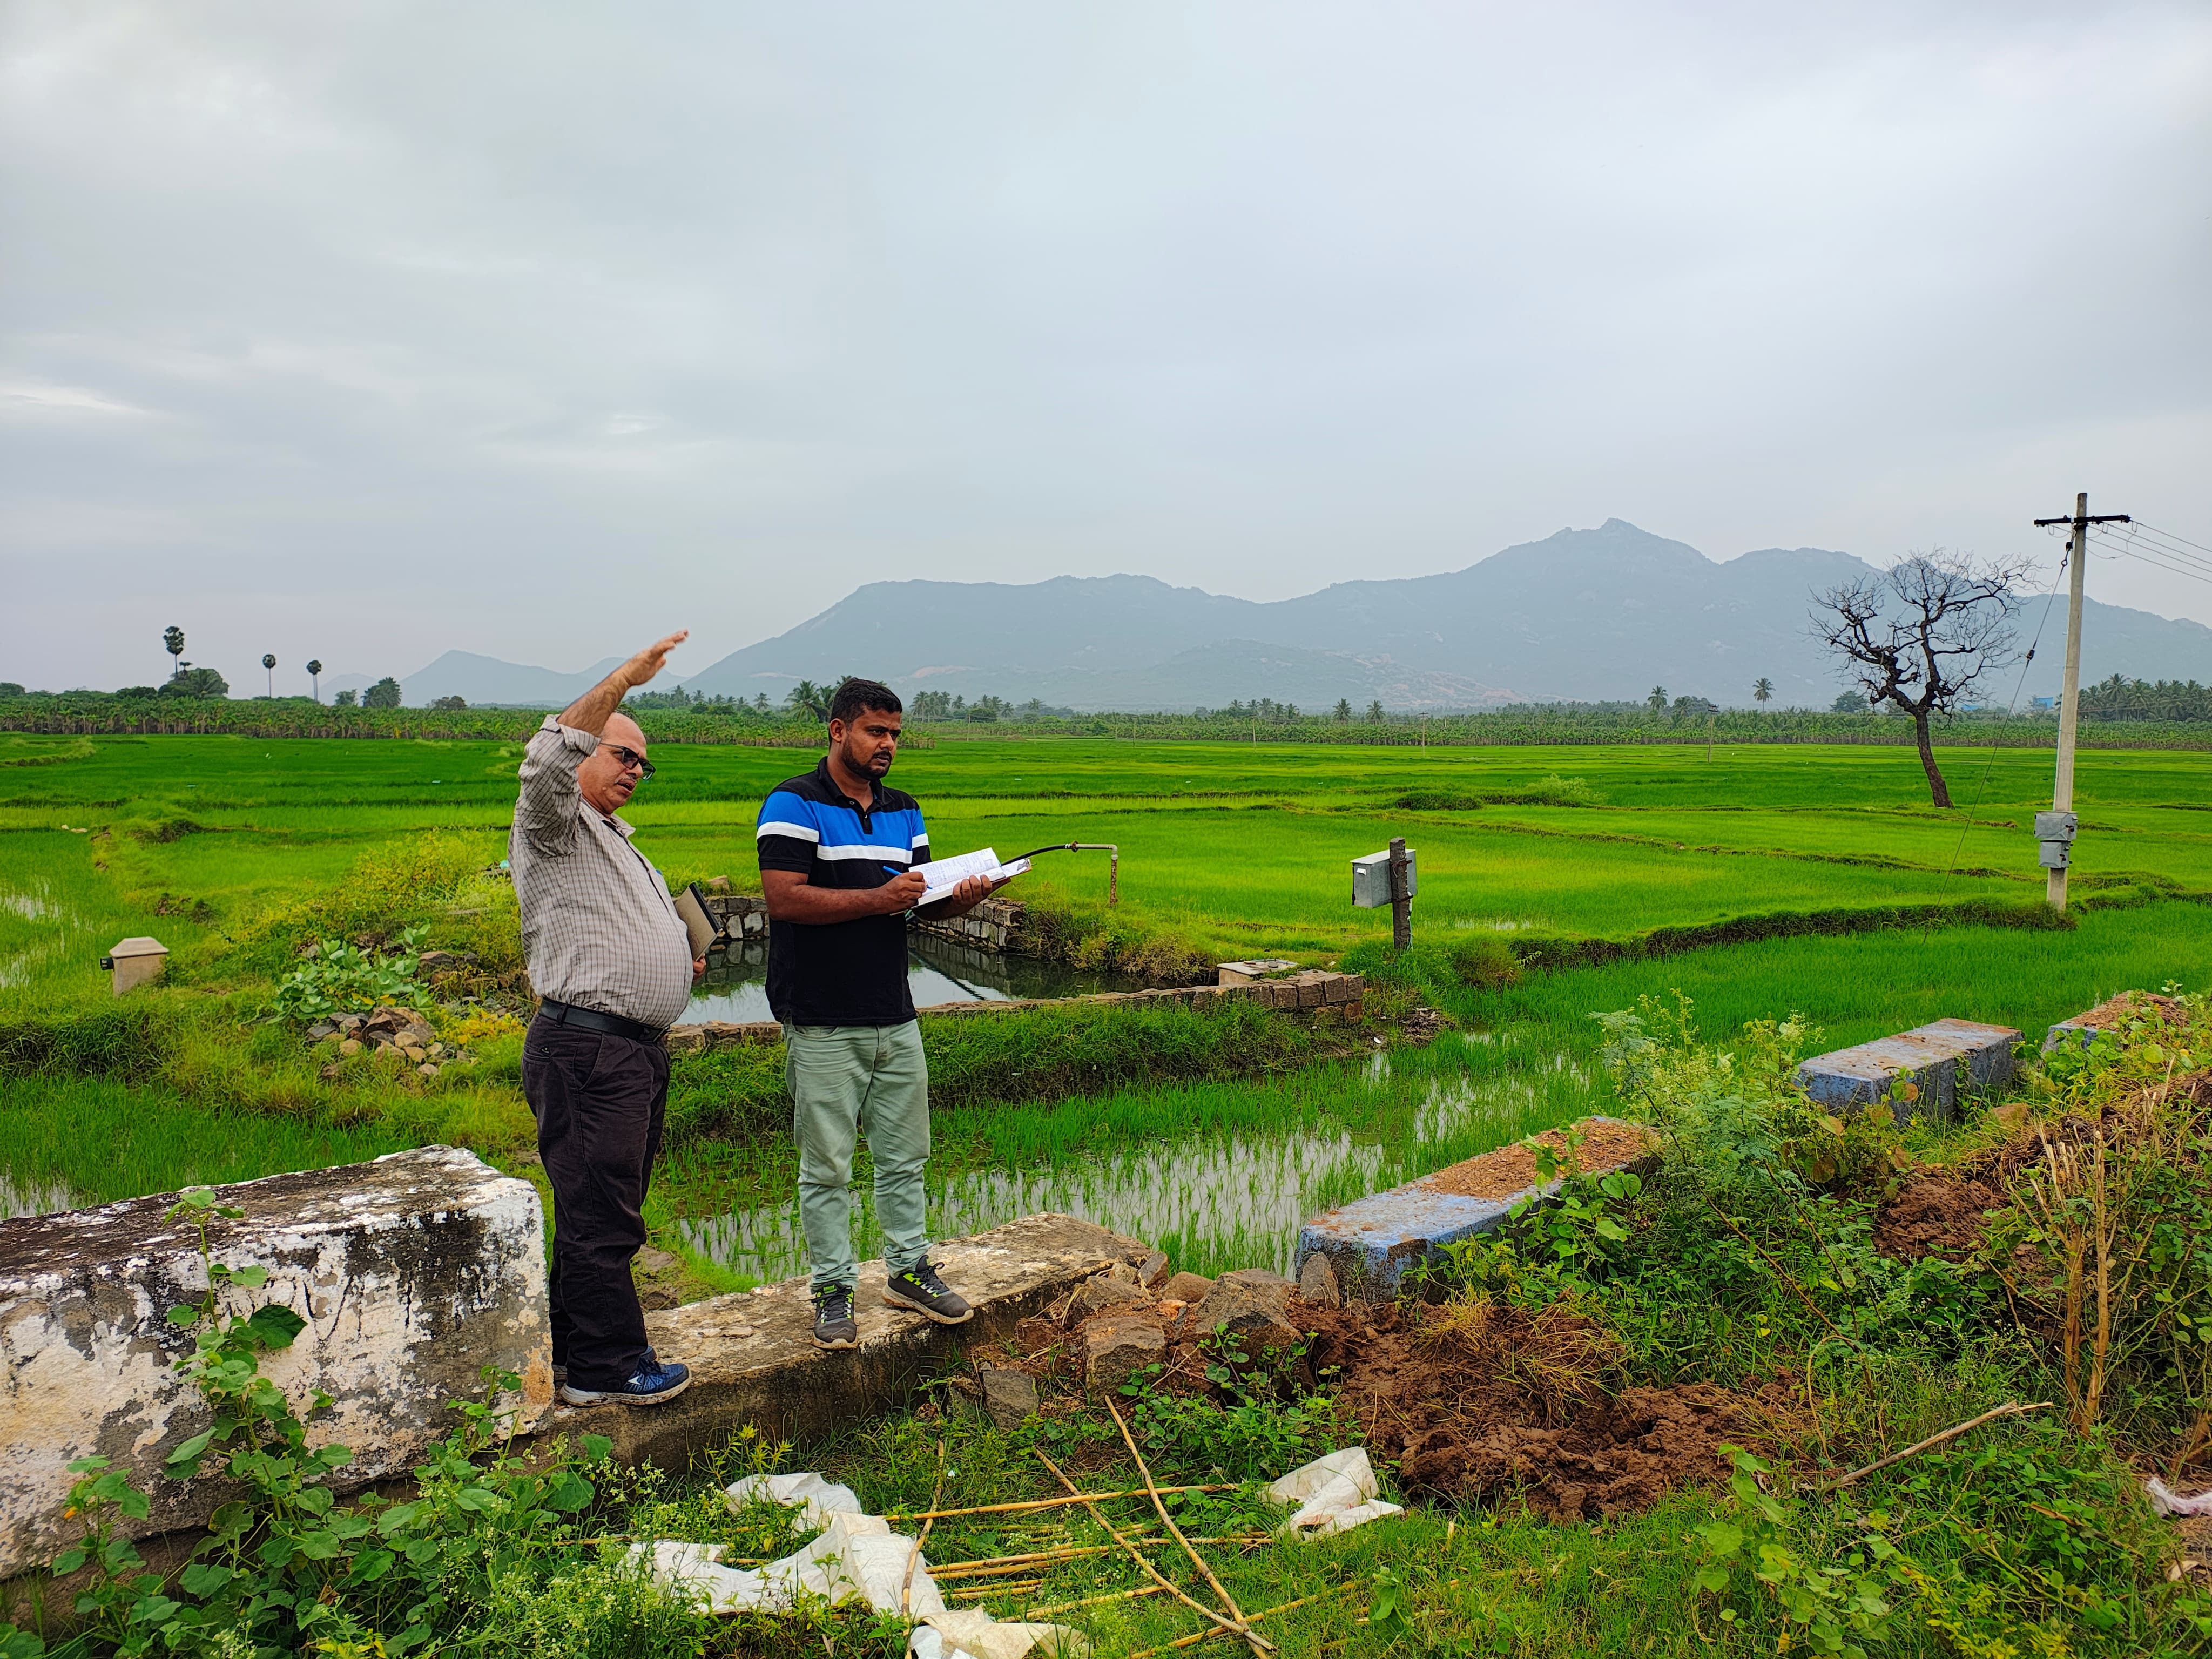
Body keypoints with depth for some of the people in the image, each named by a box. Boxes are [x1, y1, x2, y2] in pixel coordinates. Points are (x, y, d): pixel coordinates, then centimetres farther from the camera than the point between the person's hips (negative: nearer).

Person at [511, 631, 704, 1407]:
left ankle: (572, 1345, 30)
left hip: (636, 1053, 10)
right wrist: (622, 681, -29)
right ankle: (607, 1367, 7)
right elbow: (547, 757, -28)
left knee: (606, 1211, 17)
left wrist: (678, 962, 15)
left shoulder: (615, 844, 25)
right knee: (599, 1216, -3)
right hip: (585, 1053, -10)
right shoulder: (553, 823, -5)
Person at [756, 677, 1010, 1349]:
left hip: (895, 1019, 6)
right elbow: (784, 897, -17)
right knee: (827, 1166, 3)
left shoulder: (904, 812, 14)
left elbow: (924, 899, 13)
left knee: (905, 1154, 15)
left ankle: (909, 1269, 29)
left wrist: (963, 897, -9)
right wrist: (878, 899, -21)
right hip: (823, 1024, -6)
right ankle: (833, 1290, 14)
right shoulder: (794, 804, -7)